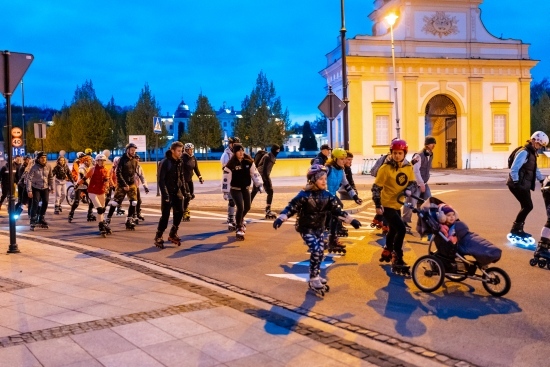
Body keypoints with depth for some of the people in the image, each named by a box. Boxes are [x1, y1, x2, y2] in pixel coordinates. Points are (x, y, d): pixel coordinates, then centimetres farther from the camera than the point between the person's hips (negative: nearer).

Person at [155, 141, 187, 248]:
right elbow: (161, 180, -16)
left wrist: (184, 191, 12)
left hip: (177, 192, 6)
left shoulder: (180, 162, 7)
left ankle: (173, 234, 21)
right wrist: (165, 194, -21)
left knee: (179, 212, 4)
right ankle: (158, 237, 8)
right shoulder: (165, 162, -14)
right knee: (165, 215, -5)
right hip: (168, 193, -6)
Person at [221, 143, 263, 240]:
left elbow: (254, 173, -1)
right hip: (235, 189, -5)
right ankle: (239, 229, 0)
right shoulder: (231, 164, -18)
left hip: (246, 188, 5)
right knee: (240, 208, -15)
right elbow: (226, 178, -16)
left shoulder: (249, 162, -6)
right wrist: (226, 192, -17)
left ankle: (240, 219, 46)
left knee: (247, 207, 13)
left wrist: (260, 185, -8)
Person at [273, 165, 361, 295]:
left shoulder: (327, 195, -4)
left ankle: (315, 276, 29)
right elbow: (291, 207, -20)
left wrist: (351, 220, -1)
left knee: (320, 251, 9)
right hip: (306, 228, -6)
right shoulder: (304, 195, -20)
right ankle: (314, 279, -4)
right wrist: (280, 219, -33)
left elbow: (337, 209, 2)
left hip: (319, 228, 6)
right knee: (316, 250, -17)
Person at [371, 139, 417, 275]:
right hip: (387, 205, -7)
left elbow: (412, 182, 5)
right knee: (401, 229, -18)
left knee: (393, 230, 24)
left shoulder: (408, 167, -2)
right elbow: (376, 187, -16)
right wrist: (378, 205, -23)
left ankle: (387, 252, 47)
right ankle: (397, 260, -7)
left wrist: (408, 190, -18)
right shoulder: (386, 168, -19)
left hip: (397, 204, 7)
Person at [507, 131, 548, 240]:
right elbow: (514, 169, -22)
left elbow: (535, 169, 25)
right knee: (528, 206, -10)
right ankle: (514, 230, -2)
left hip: (524, 185, 10)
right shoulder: (524, 152, -15)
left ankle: (518, 229, 21)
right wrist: (516, 183, -25)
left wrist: (543, 180, 18)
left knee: (526, 207, 11)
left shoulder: (532, 153, 17)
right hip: (518, 185, -10)